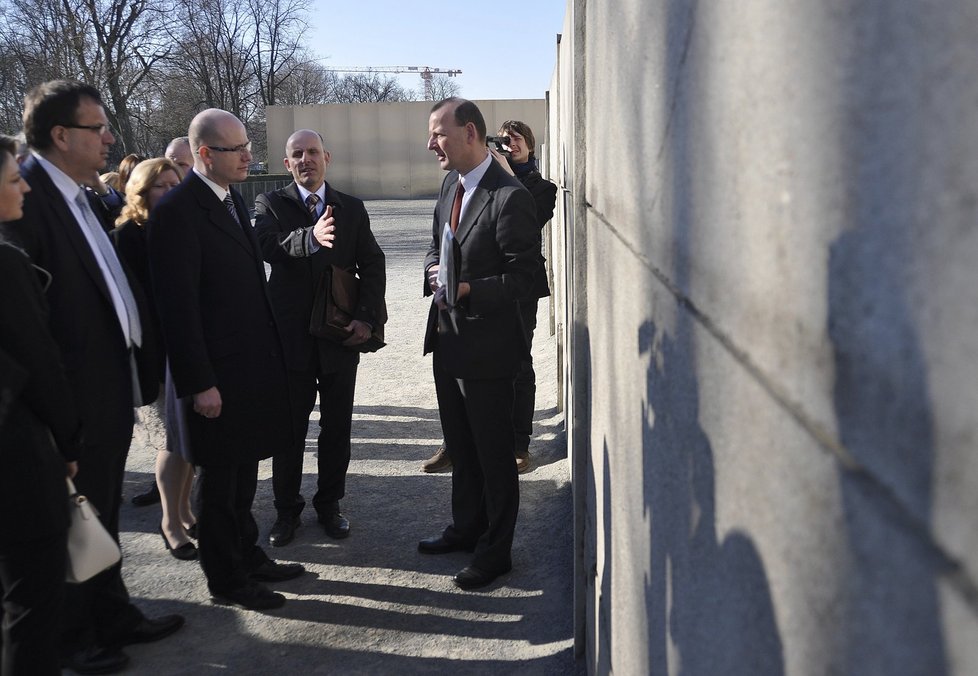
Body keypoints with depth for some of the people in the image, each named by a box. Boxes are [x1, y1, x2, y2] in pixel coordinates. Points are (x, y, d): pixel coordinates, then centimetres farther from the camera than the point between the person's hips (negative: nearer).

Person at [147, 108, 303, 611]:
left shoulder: (232, 200, 11)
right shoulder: (178, 210, -17)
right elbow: (177, 306, -19)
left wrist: (269, 356, 13)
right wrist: (199, 383, -20)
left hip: (252, 364, 8)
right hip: (216, 374, -8)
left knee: (244, 471, 19)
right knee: (219, 480, 7)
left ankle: (246, 556, 35)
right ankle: (224, 580, 21)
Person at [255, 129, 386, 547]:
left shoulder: (352, 209, 7)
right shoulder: (270, 204, -1)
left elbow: (372, 264, 3)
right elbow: (268, 247, -21)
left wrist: (367, 317, -11)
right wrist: (310, 238, -42)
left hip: (341, 337, 2)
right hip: (291, 336, -2)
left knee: (337, 427, 11)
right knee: (288, 428, 9)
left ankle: (329, 505, 27)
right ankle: (286, 510, 25)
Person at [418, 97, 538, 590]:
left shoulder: (509, 197, -19)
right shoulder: (451, 185, 9)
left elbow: (522, 275, -18)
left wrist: (469, 289, -28)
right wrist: (434, 269, -3)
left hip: (487, 345, -9)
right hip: (447, 338, 9)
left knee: (494, 452, 6)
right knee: (460, 445, 21)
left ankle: (495, 550, 21)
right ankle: (466, 528, 39)